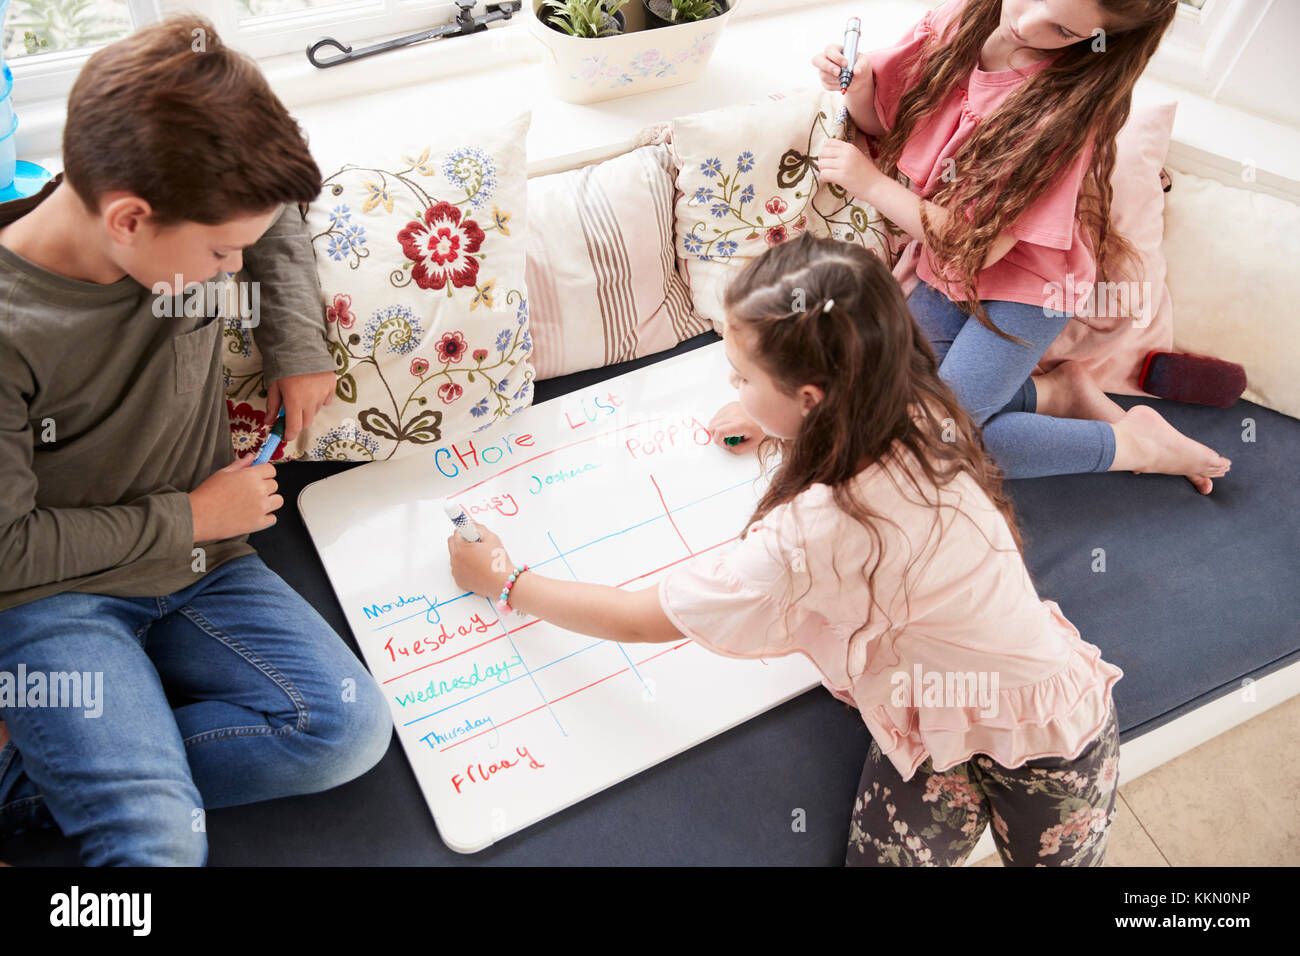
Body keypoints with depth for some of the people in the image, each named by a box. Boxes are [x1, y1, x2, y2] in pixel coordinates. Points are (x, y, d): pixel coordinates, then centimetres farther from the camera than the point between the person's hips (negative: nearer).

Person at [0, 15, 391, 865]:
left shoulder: (184, 217, -8)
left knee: (351, 729, -15)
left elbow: (281, 220, 16)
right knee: (161, 840, -25)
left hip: (199, 570, 6)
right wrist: (190, 517, -11)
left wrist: (299, 345, 5)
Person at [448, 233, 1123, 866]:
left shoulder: (811, 539, -35)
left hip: (1031, 740, -6)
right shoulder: (914, 411, -15)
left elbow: (639, 620, -19)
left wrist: (505, 583, -6)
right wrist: (775, 435, 13)